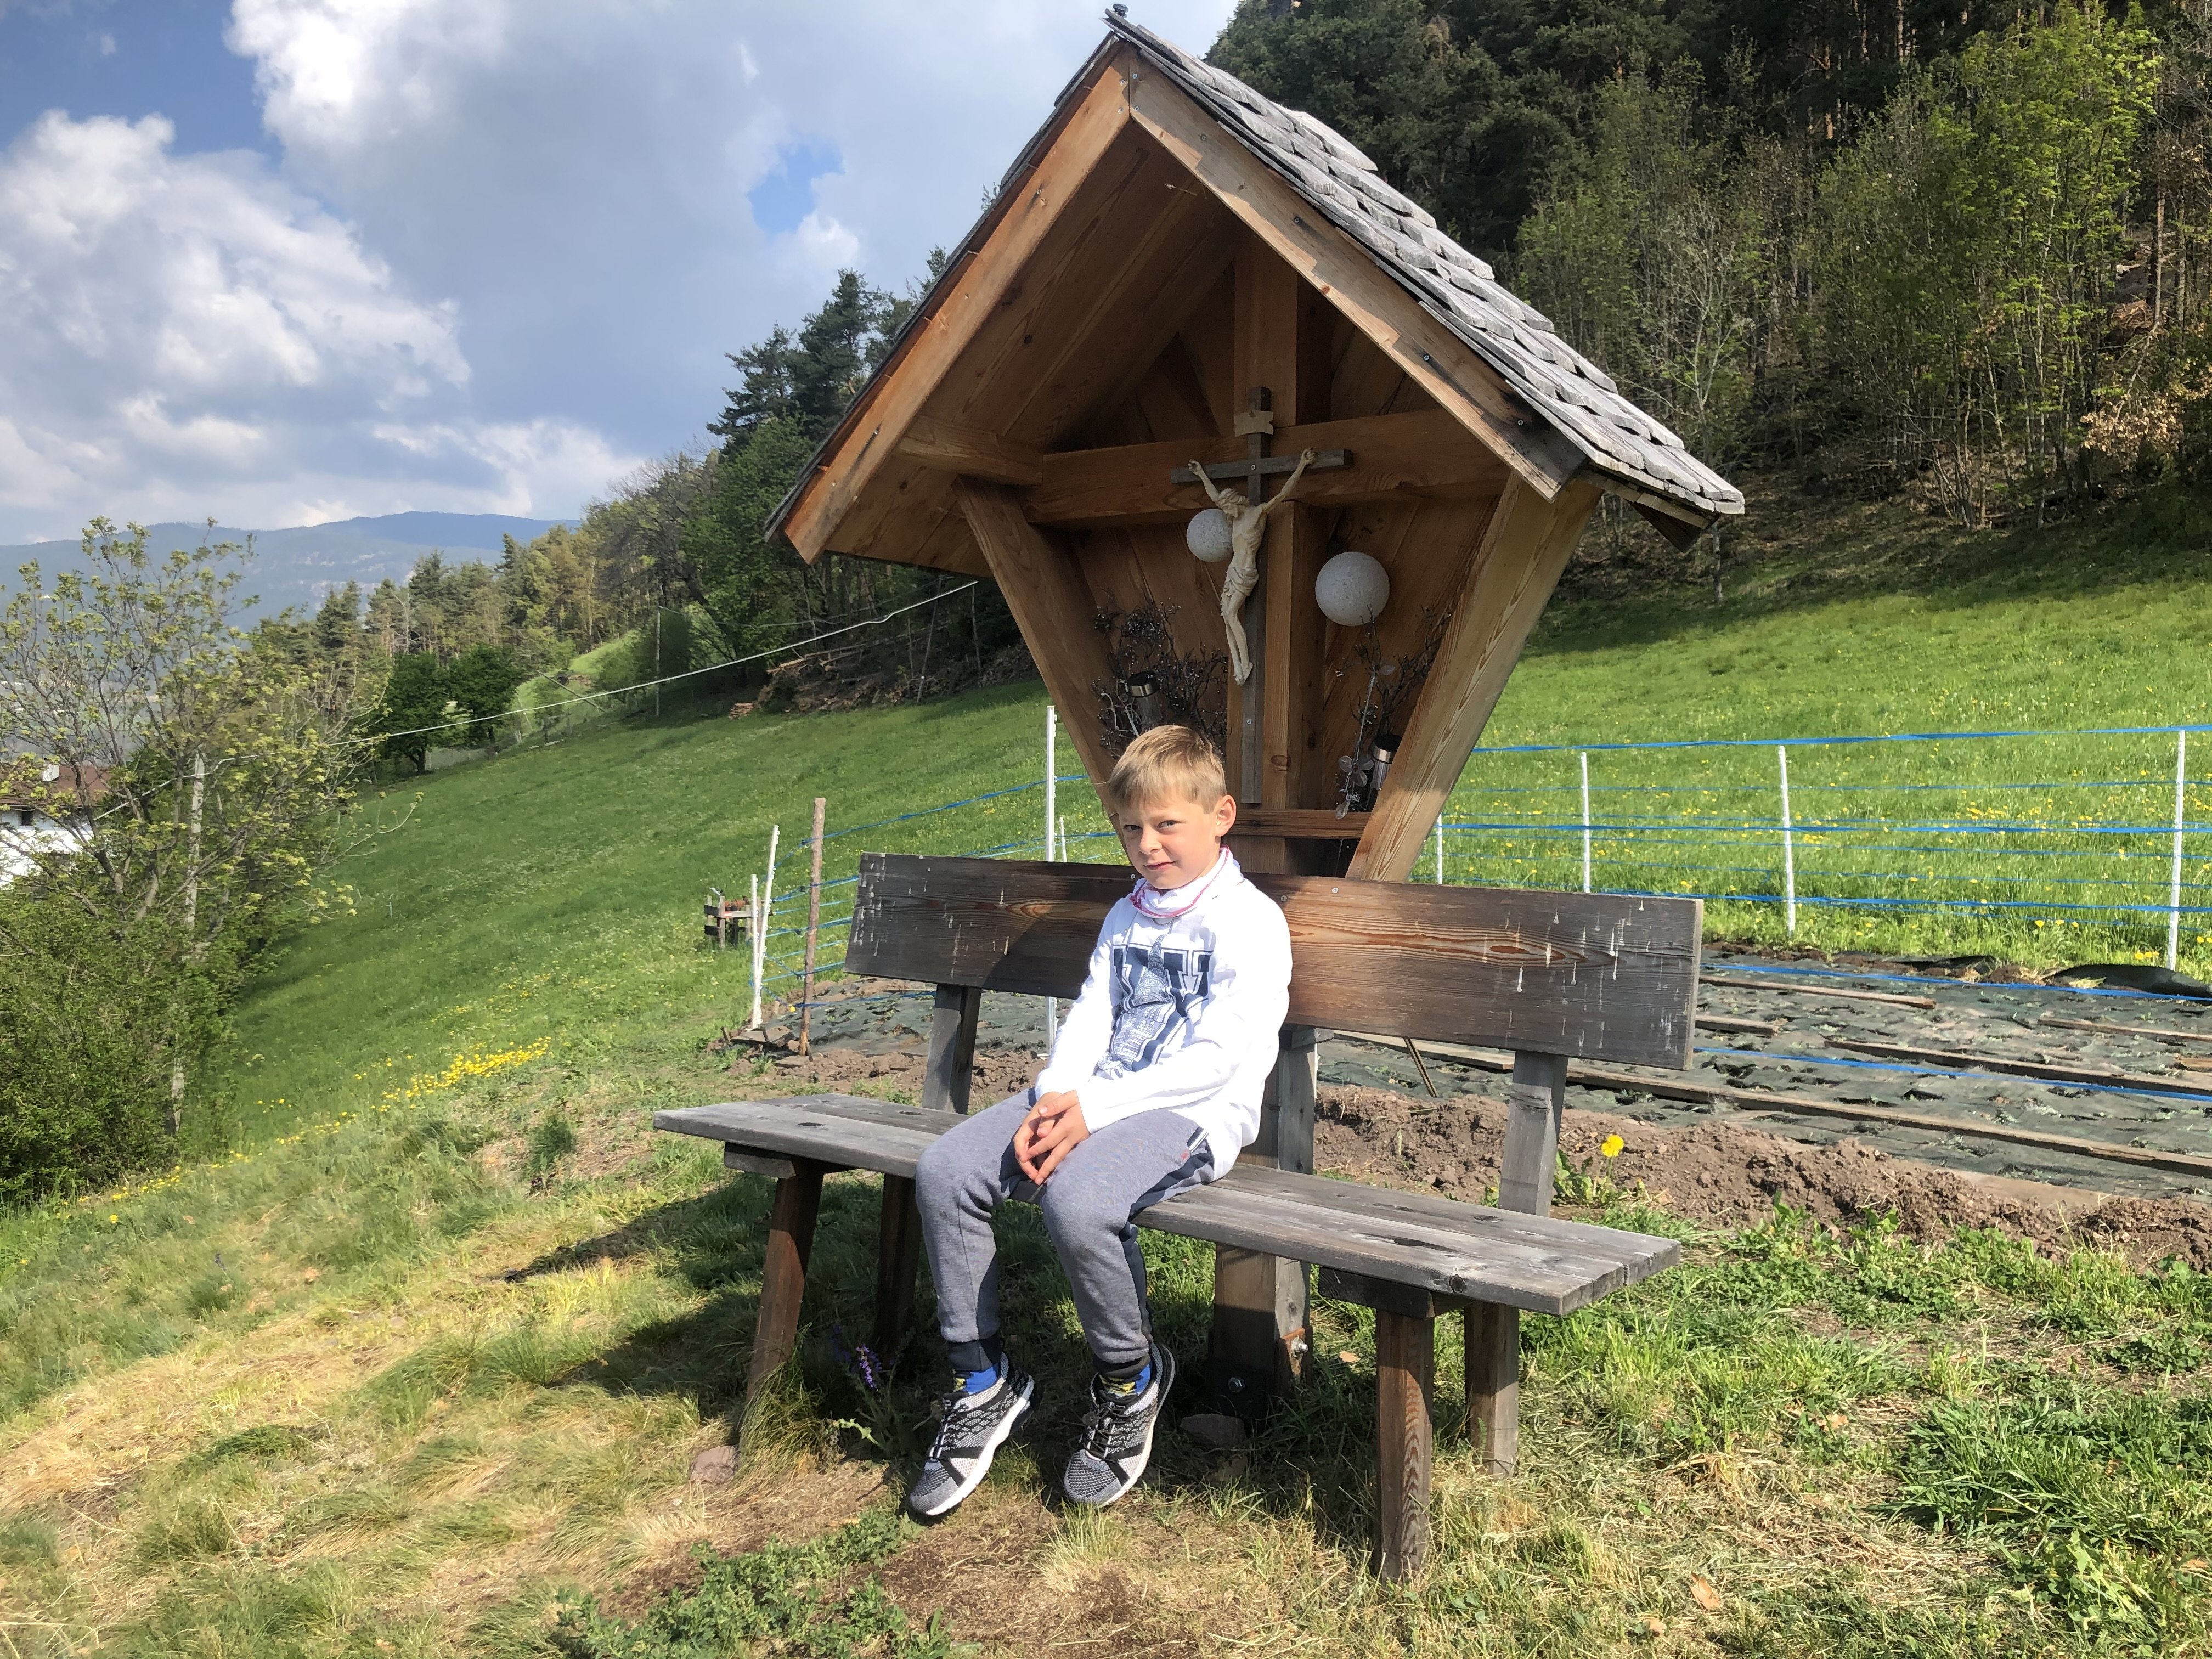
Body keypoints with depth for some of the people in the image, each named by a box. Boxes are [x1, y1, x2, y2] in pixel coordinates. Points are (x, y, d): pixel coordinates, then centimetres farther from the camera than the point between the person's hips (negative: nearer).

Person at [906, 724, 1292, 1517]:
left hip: (1197, 1112, -7)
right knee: (944, 1171, -14)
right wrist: (1052, 1102, -11)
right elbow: (1089, 1020, 10)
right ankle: (982, 1381, 0)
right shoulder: (1126, 918, 20)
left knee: (1076, 1199, -36)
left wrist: (1094, 1109, -20)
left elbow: (1216, 1057, -15)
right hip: (1094, 1103, 7)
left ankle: (1131, 1377, -5)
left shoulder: (1251, 922, -5)